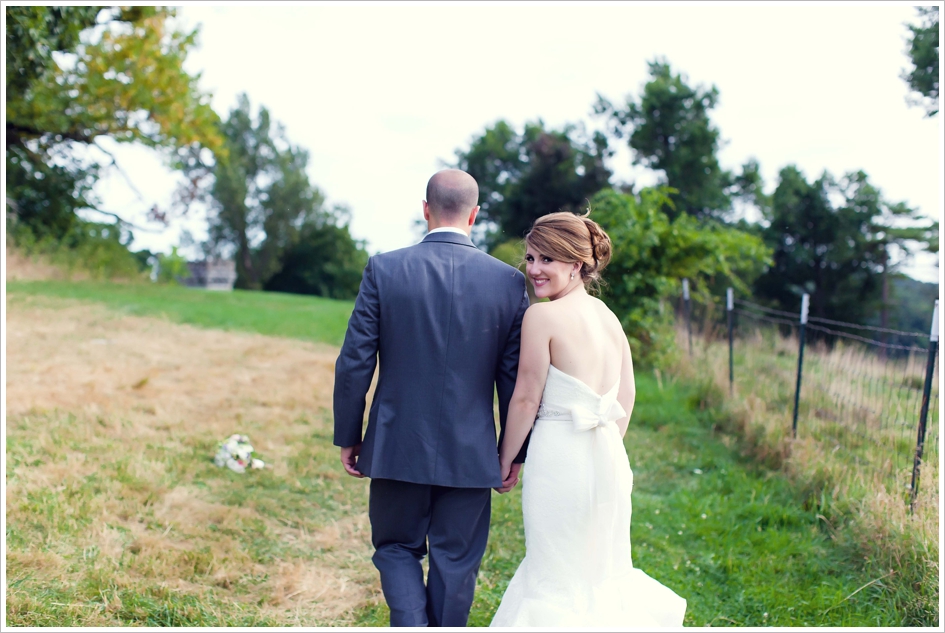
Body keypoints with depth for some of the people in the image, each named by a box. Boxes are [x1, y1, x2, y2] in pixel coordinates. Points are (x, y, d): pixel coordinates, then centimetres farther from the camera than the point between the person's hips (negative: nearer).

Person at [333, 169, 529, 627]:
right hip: (471, 453, 1)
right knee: (455, 562, 15)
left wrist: (348, 436, 6)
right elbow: (515, 377, -2)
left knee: (396, 548, 19)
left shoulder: (383, 269, -7)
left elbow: (355, 362, -6)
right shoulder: (508, 280, -5)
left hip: (398, 447, 0)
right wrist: (515, 452, 9)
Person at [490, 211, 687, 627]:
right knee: (603, 569, 20)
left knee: (555, 578, 5)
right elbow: (626, 398, 13)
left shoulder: (542, 315, -13)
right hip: (609, 457, 7)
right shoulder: (609, 316, 9)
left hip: (559, 457, -7)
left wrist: (505, 459, 2)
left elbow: (526, 399, -10)